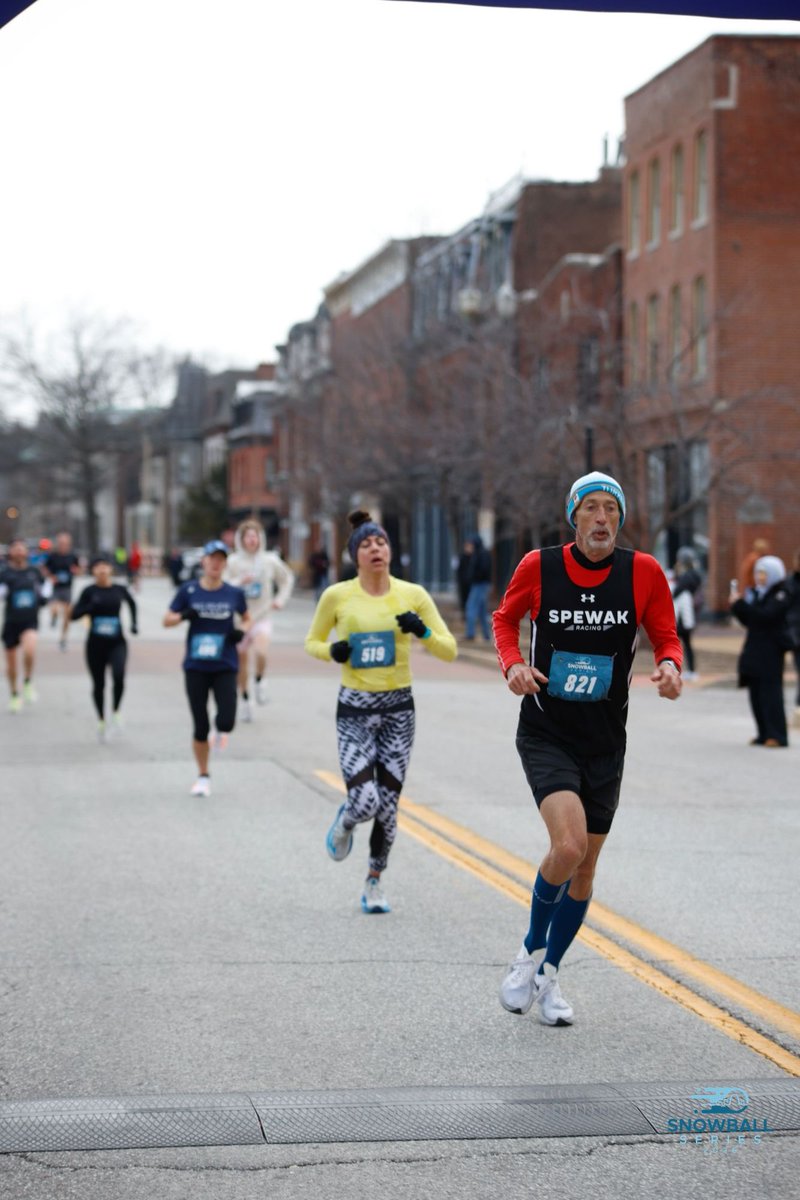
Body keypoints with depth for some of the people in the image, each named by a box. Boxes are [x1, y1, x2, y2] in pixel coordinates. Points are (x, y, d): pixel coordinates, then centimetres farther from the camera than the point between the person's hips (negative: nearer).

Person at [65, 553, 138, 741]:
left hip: (117, 643, 0)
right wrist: (91, 606, -23)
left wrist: (134, 623, 12)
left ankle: (115, 714, -2)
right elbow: (74, 614, -8)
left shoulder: (119, 590, 1)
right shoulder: (89, 591, -4)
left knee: (118, 677, -24)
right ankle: (101, 721, 29)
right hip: (96, 643, 0)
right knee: (98, 684, 9)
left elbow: (131, 603, 23)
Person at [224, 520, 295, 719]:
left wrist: (280, 599, 7)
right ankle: (245, 701, 24)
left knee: (261, 652, -26)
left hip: (262, 617, -1)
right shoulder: (233, 562, -5)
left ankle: (260, 682, 2)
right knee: (242, 660, 8)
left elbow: (287, 578, 17)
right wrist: (239, 583, -24)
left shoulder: (270, 560, -1)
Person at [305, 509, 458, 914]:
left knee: (387, 806, 4)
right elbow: (312, 642, 11)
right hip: (354, 709, -2)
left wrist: (423, 631, -18)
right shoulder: (337, 596, -4)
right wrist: (331, 651, -10)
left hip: (398, 708, 2)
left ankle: (374, 882, 26)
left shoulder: (413, 595, -1)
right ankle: (344, 823, 24)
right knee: (364, 803, -14)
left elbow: (450, 650, 1)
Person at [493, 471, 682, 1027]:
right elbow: (505, 619, 11)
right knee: (569, 845, -23)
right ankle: (531, 951, 3)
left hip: (605, 744, 3)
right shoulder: (538, 566, -7)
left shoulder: (644, 572, -5)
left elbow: (667, 636, 6)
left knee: (585, 866, 11)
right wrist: (513, 664, -8)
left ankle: (548, 976, 31)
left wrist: (670, 666, -16)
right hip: (546, 735, -3)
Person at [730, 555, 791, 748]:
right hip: (754, 648, 7)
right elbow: (747, 620, 16)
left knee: (771, 691, -9)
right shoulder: (756, 593, 15)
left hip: (771, 650, -7)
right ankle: (764, 734, 9)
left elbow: (765, 616, -21)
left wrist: (741, 604, -19)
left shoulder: (781, 595, -7)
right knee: (756, 693, 5)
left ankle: (777, 735, -8)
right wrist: (737, 607, -1)